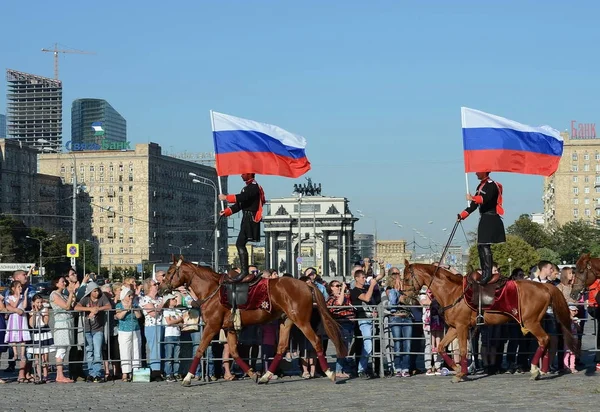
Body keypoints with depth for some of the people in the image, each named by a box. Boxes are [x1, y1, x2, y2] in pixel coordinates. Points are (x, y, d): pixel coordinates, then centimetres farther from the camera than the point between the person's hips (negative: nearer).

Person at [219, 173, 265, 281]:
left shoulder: (254, 186, -10)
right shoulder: (248, 187, 22)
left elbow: (241, 198, -24)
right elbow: (239, 204, 21)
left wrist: (225, 197, -16)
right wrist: (226, 212, 10)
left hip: (250, 218, -10)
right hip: (247, 219, 10)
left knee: (240, 244, -15)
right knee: (240, 244, 12)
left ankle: (244, 271, -18)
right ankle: (244, 270, 16)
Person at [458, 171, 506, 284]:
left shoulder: (492, 185, -10)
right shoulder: (481, 186, 18)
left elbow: (486, 198, -29)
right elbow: (474, 205, 20)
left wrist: (473, 198, -39)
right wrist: (462, 215, 15)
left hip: (491, 219, -10)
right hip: (484, 219, 10)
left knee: (485, 245, -15)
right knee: (481, 246, 11)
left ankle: (488, 273, -17)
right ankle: (485, 272, 16)